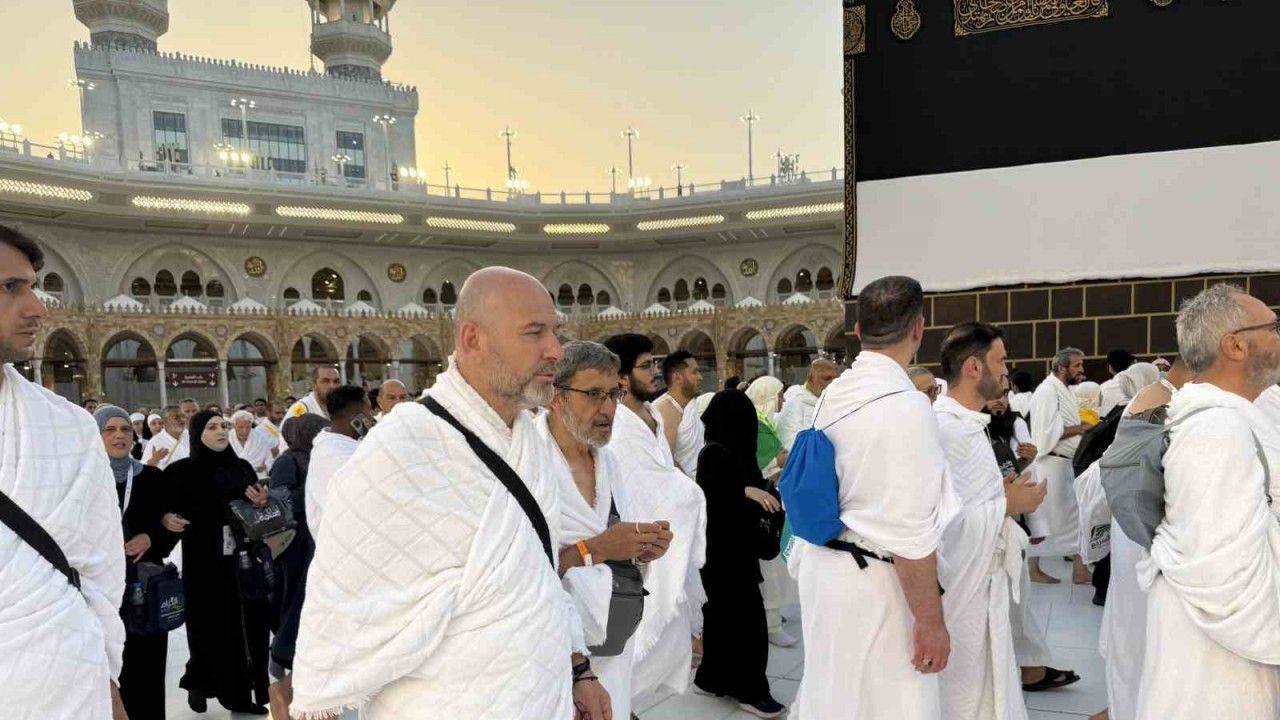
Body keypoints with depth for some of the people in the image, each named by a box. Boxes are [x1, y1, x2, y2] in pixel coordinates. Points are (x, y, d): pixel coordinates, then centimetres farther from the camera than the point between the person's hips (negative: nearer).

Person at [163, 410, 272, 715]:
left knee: (248, 626, 4)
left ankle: (242, 693, 15)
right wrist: (166, 519, -21)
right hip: (204, 563, -3)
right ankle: (199, 682, 29)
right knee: (210, 626, 3)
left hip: (243, 559, 4)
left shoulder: (242, 467, 9)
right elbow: (163, 509, -1)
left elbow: (259, 510, 16)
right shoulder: (181, 471, -3)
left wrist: (262, 503, -5)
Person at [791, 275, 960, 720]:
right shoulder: (906, 406, -21)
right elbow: (910, 535, -21)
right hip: (872, 582, -8)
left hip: (824, 567, 8)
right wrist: (930, 620, -13)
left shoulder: (835, 394, 3)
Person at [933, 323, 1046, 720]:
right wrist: (1008, 504, -16)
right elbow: (947, 519, -28)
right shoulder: (946, 428, -23)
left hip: (982, 581, 10)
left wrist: (1000, 492, 3)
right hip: (963, 586, -10)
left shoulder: (965, 423, 11)